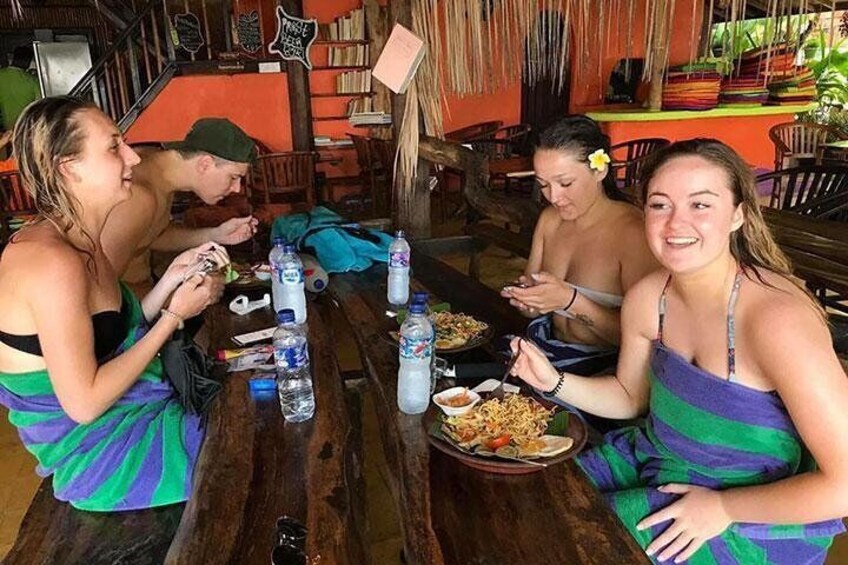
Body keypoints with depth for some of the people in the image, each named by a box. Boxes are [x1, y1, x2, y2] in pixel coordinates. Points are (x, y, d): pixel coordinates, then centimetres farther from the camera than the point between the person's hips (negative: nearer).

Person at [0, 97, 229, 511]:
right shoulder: (52, 263, -28)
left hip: (135, 412, 9)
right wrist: (175, 314, -20)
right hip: (100, 454, -8)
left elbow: (118, 335, 5)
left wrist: (174, 276, -5)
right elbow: (84, 404, -26)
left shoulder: (80, 241, 2)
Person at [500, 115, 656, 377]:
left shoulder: (634, 231, -16)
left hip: (603, 365, -6)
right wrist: (525, 298, -10)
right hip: (547, 346, 6)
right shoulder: (549, 218, 5)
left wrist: (571, 301, -27)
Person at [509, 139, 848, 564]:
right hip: (653, 460, 6)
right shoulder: (647, 297, -9)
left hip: (750, 520, -5)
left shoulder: (777, 318, -29)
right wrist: (554, 381, -9)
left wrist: (723, 508, -19)